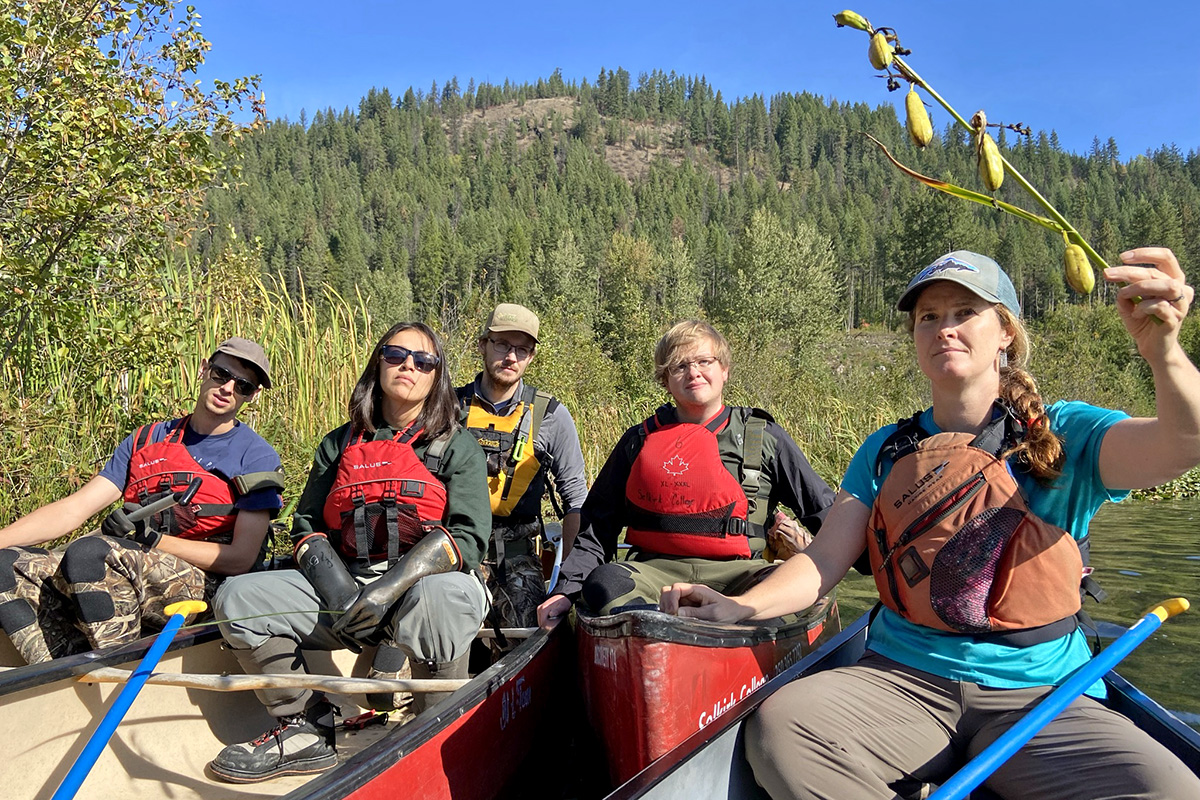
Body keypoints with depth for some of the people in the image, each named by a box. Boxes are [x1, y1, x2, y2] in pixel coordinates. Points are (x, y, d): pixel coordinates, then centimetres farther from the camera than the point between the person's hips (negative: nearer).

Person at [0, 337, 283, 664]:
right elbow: (75, 508, 9)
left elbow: (240, 559, -7)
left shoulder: (257, 456, 1)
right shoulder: (146, 441, 16)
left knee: (88, 552, -30)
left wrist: (152, 538, -13)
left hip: (204, 589, -6)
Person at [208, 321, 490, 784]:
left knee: (434, 598, -39)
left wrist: (391, 587, -23)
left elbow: (465, 537, -9)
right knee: (237, 597, -12)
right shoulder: (340, 445, 16)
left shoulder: (458, 446, 4)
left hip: (428, 583, -4)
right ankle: (307, 732, -6)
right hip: (344, 586, 4)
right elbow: (307, 525, 13)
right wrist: (337, 589, -7)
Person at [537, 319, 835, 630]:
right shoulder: (639, 441, 13)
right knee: (604, 581, -32)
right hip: (657, 568, 1)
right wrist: (565, 590, 3)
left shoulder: (764, 436, 10)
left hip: (737, 572, 0)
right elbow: (597, 525, 14)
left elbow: (828, 510, 14)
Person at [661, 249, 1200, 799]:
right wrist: (739, 606, -16)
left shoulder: (1062, 434, 2)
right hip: (902, 679, 2)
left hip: (1040, 696, -1)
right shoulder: (886, 451, 11)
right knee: (777, 725, -27)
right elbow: (825, 559, 3)